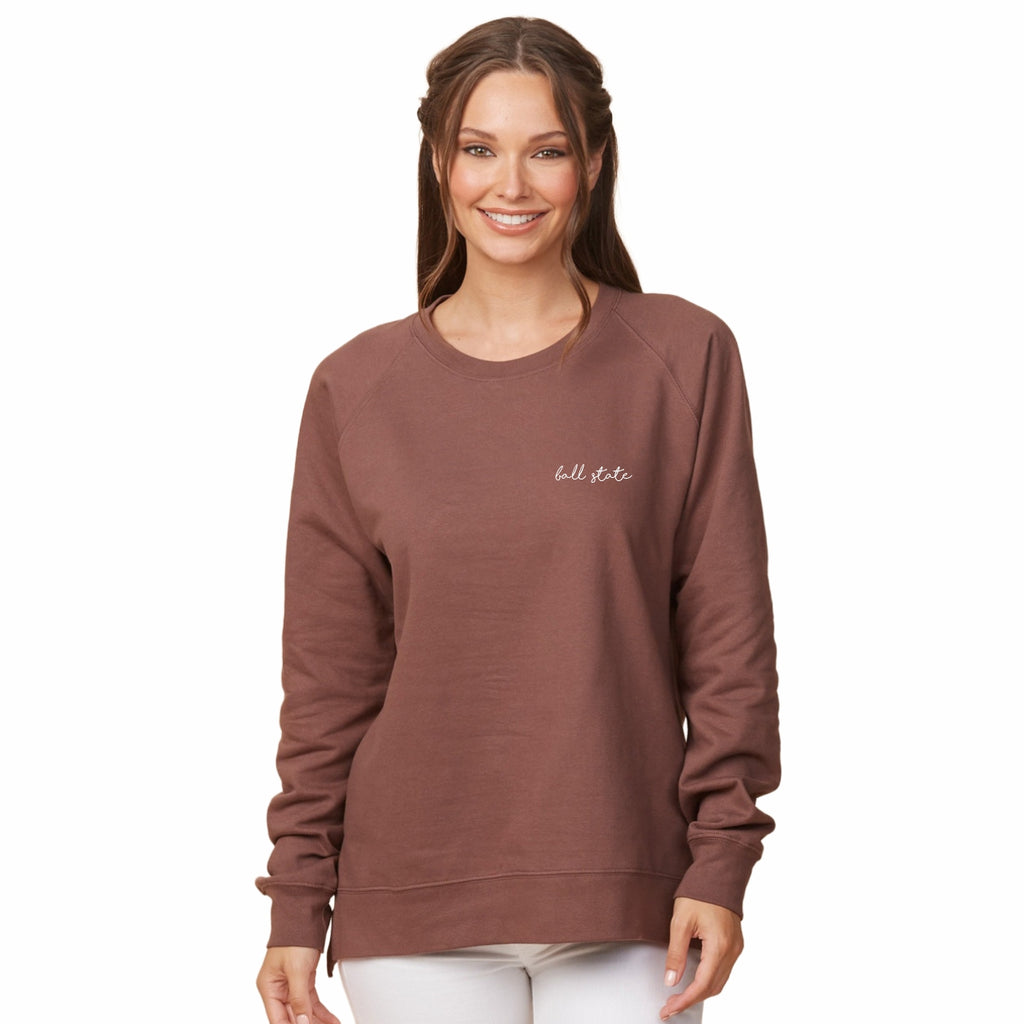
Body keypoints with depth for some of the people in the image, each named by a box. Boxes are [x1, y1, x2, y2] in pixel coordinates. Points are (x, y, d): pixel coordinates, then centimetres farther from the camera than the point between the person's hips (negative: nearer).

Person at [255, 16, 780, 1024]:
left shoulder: (684, 358, 1)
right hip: (416, 912, 1)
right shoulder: (358, 390, 4)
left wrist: (721, 867, -5)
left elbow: (730, 638, 0)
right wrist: (296, 909, 3)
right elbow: (328, 675, 5)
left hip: (627, 913, -1)